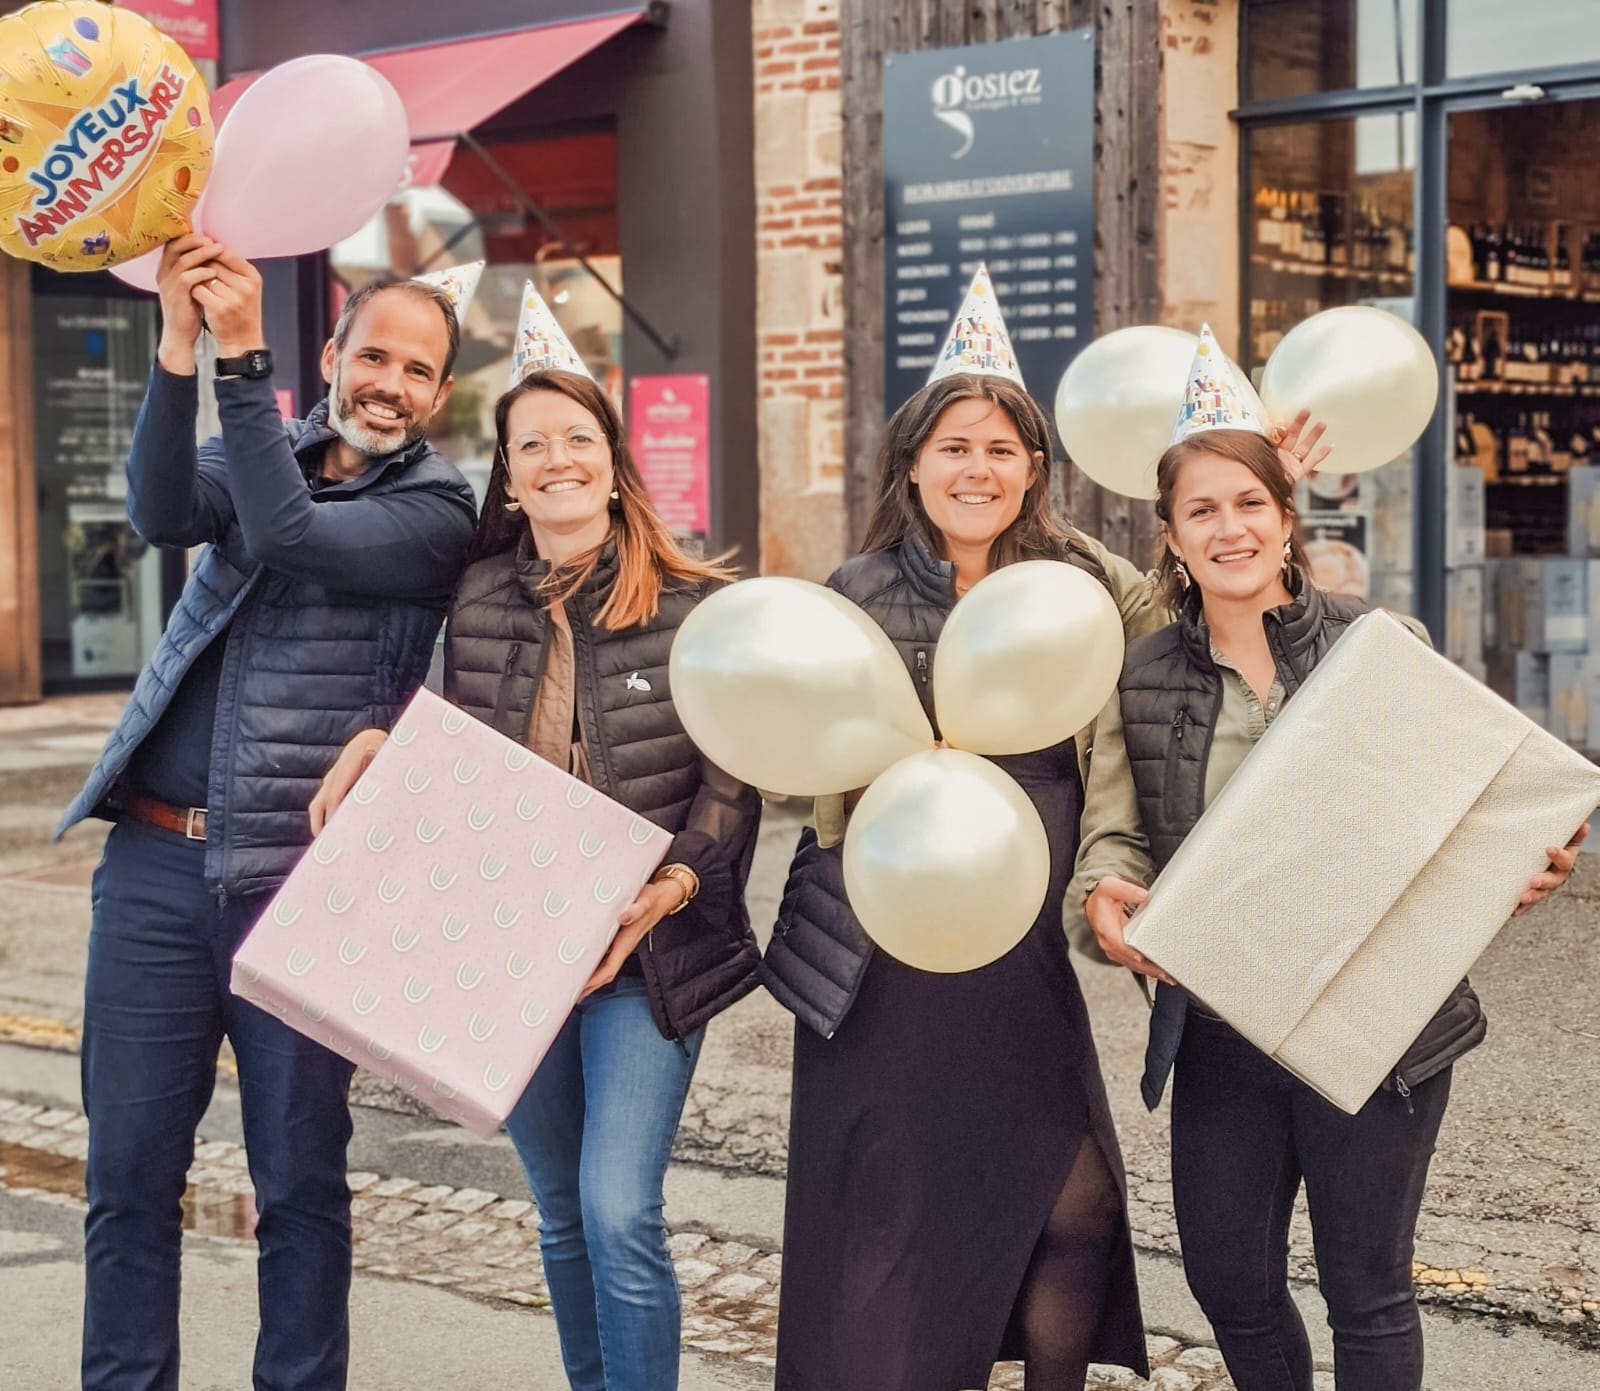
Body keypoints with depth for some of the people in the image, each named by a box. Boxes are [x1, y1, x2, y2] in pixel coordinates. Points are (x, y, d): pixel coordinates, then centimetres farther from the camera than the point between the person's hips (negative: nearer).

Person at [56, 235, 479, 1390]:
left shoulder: (439, 512, -1)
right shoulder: (260, 451, 12)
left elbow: (289, 534, -17)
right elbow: (164, 512, -10)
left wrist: (242, 352, -20)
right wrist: (180, 343, -23)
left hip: (299, 884, -3)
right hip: (156, 864, 3)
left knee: (301, 1185, 5)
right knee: (130, 1177, 7)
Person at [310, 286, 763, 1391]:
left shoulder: (697, 607, -7)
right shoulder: (473, 602, 3)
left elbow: (731, 779, -7)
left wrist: (672, 885, -22)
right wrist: (375, 740, -6)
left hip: (647, 955, -4)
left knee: (620, 1215, -13)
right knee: (562, 1214, 16)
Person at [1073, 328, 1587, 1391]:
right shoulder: (1143, 681, 4)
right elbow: (1117, 833, 1)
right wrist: (1107, 893, -21)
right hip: (1218, 1030, 3)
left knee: (1366, 1292, 9)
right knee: (1229, 1280, 13)